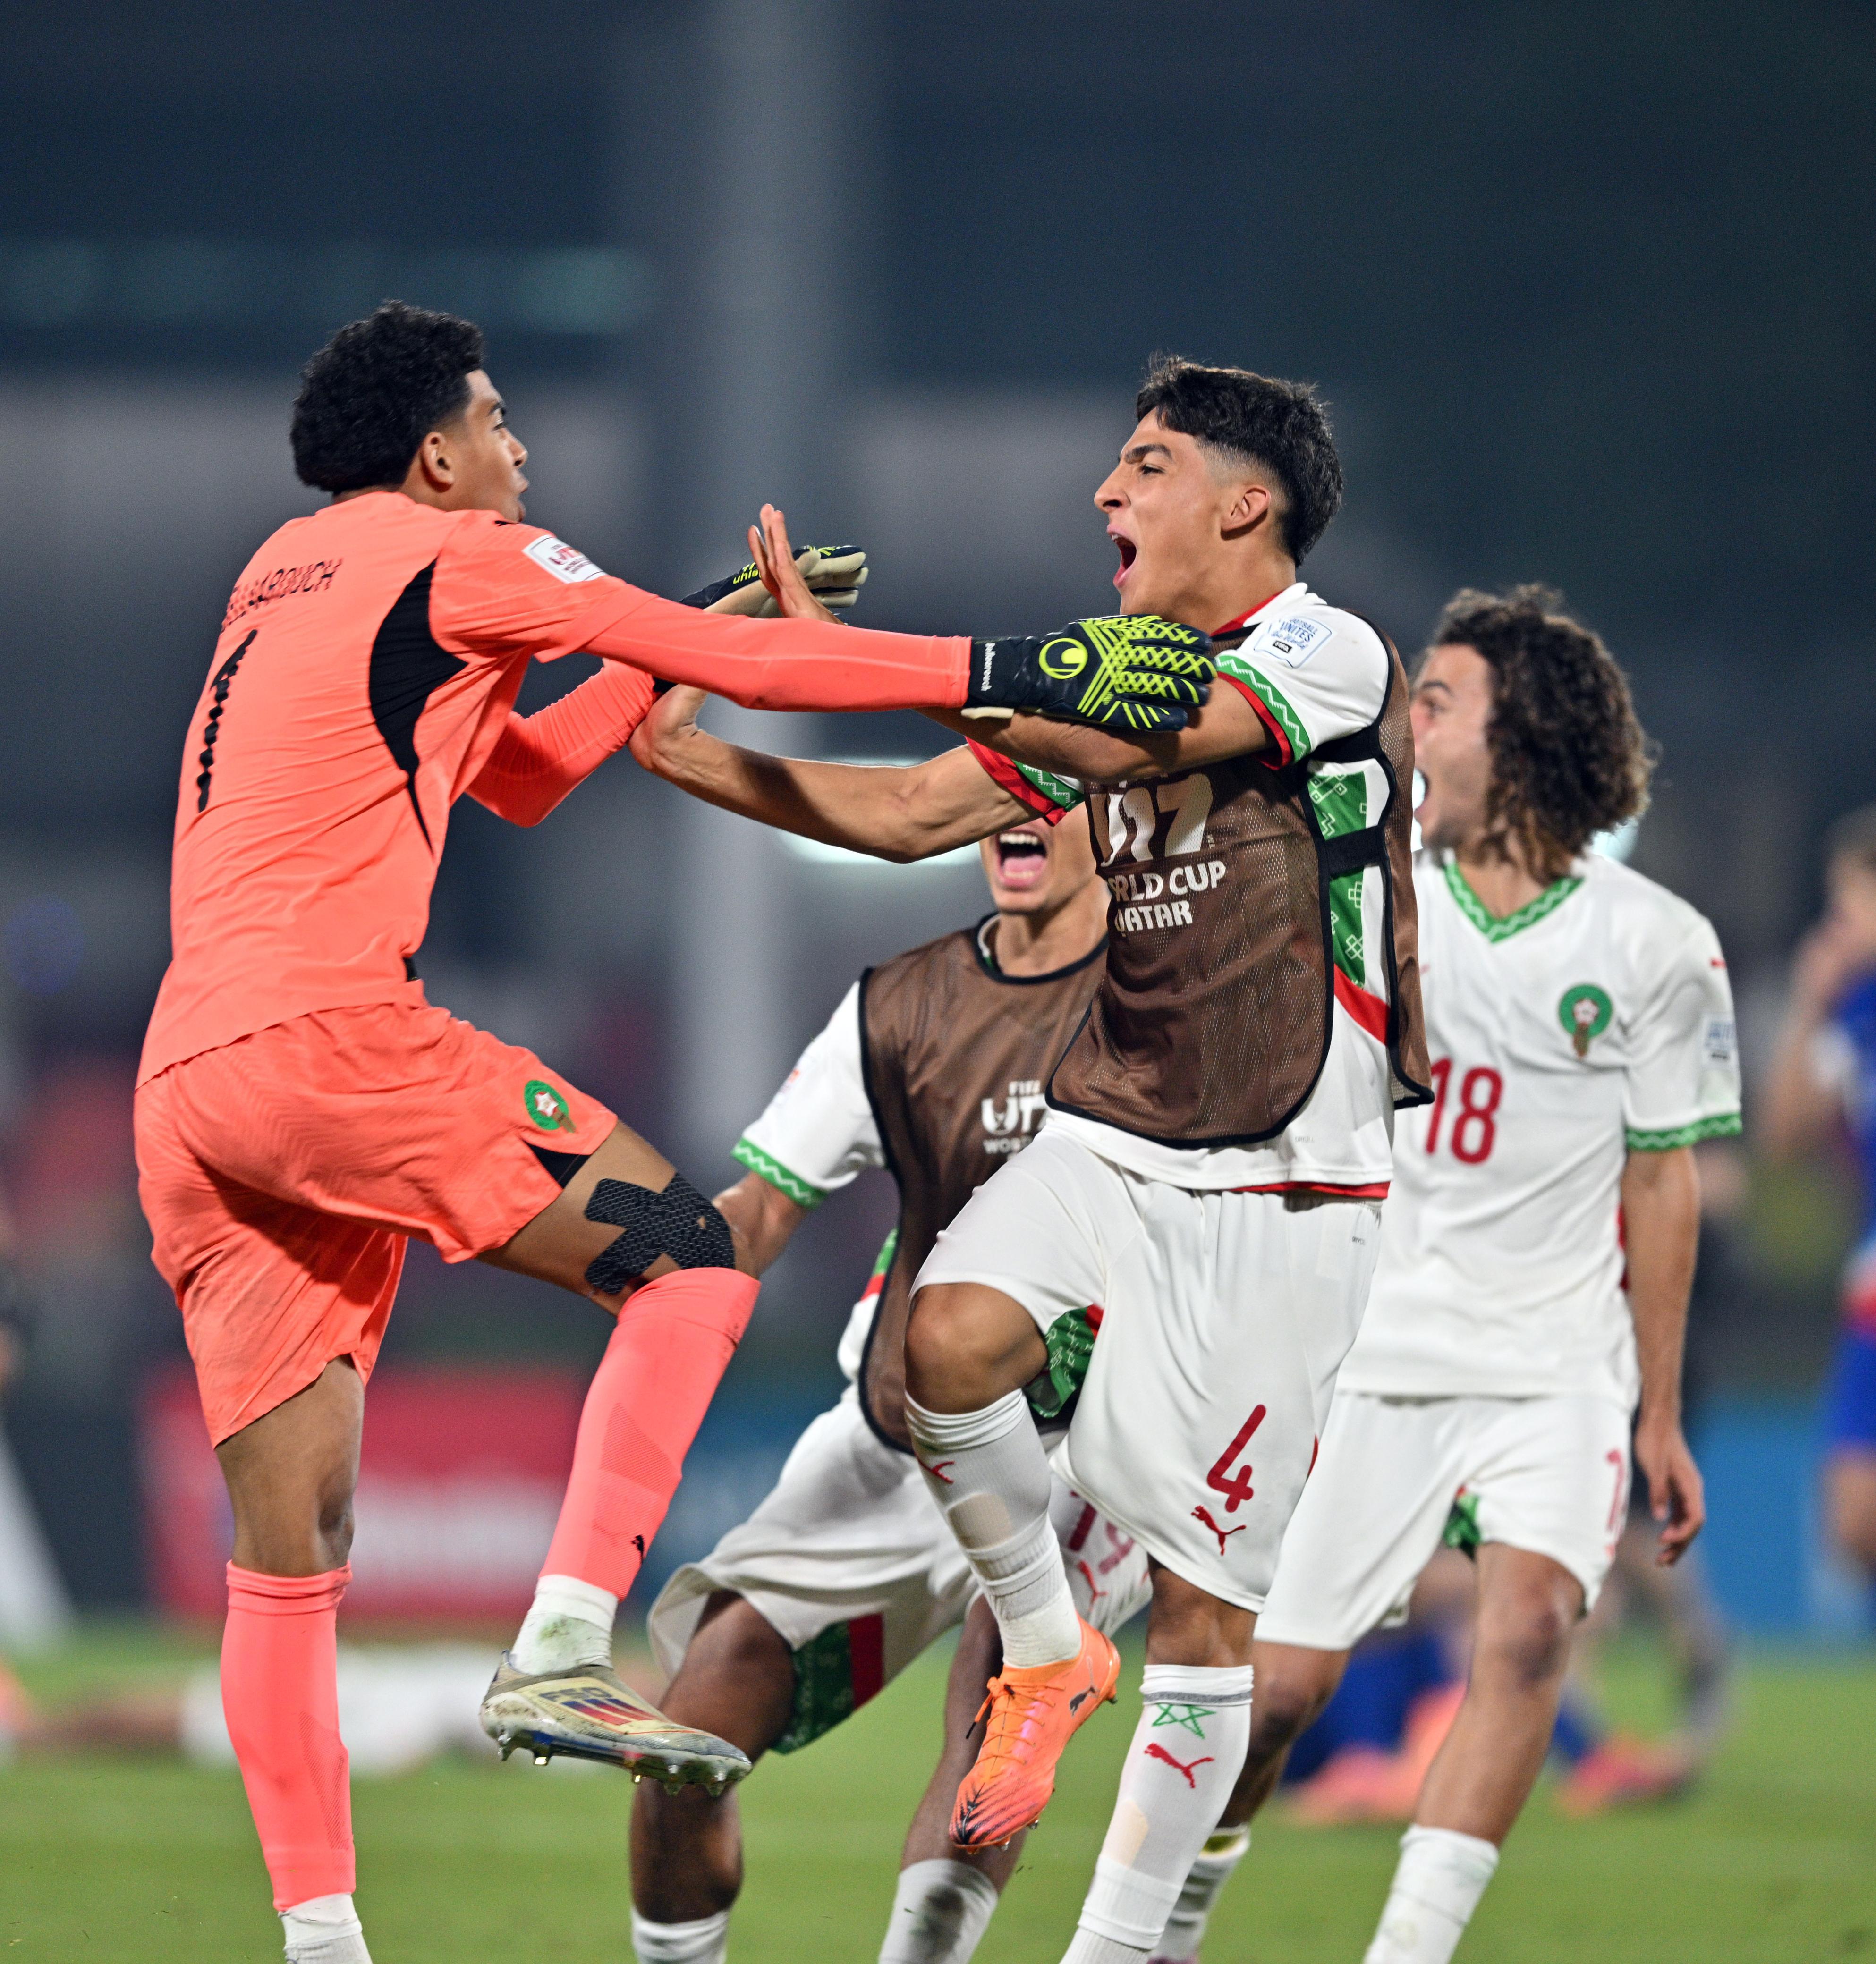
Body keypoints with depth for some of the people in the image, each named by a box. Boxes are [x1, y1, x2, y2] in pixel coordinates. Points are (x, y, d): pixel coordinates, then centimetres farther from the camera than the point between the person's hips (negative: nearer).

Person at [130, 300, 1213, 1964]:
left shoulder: (286, 580, 27)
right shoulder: (455, 557, 3)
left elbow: (524, 776, 36)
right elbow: (738, 666, -3)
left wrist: (690, 646, 35)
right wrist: (1006, 674, -2)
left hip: (183, 1083, 8)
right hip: (331, 1028, -8)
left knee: (288, 1545, 7)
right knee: (691, 1259, -5)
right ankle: (562, 1653, -20)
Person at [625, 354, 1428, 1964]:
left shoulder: (1330, 655, -10)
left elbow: (1123, 744, -23)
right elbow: (914, 812, 12)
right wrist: (685, 751, 3)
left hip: (1280, 1193, -5)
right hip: (1102, 1139, 5)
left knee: (1205, 1606, -3)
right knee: (950, 1338, -26)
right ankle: (1046, 1648, -2)